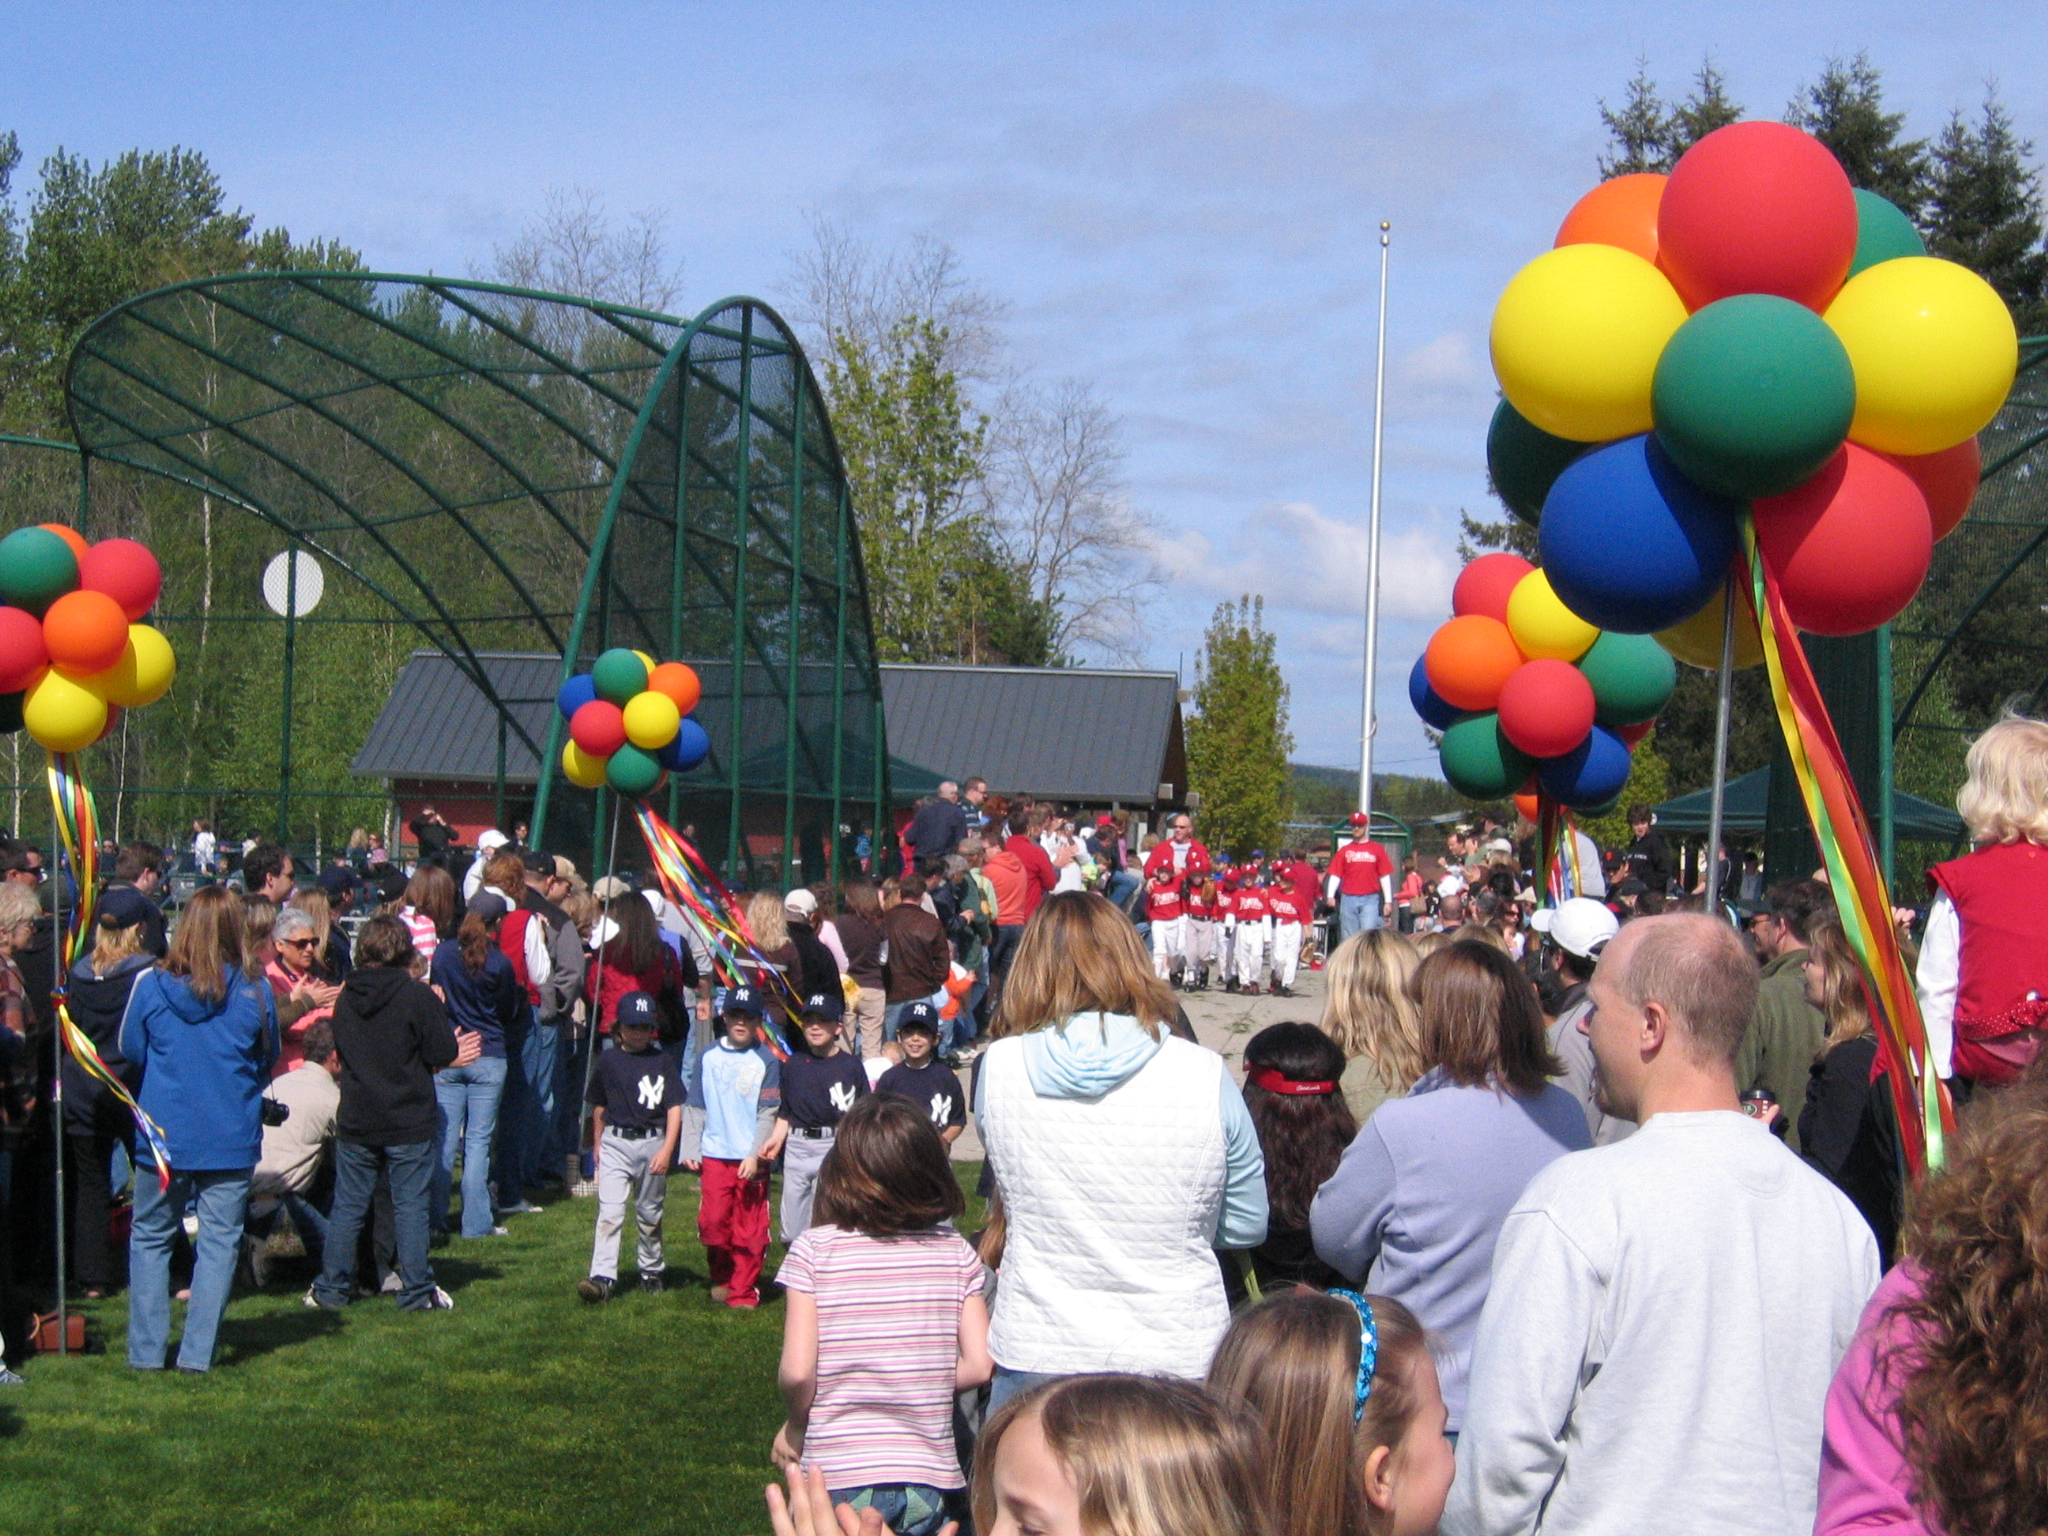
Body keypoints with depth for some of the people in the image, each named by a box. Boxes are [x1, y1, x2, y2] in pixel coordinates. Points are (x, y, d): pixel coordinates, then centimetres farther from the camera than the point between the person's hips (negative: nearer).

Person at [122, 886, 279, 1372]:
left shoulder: (150, 985, -8)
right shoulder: (255, 993, -9)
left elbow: (130, 1050, 8)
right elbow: (268, 1061, 6)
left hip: (165, 1134, 1)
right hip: (232, 1137, 0)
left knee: (150, 1239, 14)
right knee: (219, 1241, 7)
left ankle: (147, 1350, 15)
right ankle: (198, 1353, 7)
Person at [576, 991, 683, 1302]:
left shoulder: (664, 1061, 0)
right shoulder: (608, 1061, 5)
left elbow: (674, 1108, -4)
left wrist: (667, 1150, -12)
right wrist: (598, 1144, 19)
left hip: (653, 1143, 0)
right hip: (615, 1144, 0)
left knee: (649, 1215, 12)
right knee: (609, 1213, -10)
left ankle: (652, 1270, 28)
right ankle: (602, 1277, -17)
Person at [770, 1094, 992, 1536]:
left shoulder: (813, 1250, -6)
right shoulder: (955, 1253, 0)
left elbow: (796, 1373, -12)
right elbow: (979, 1364, -2)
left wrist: (796, 1429, 7)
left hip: (838, 1480, -2)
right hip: (932, 1479, 2)